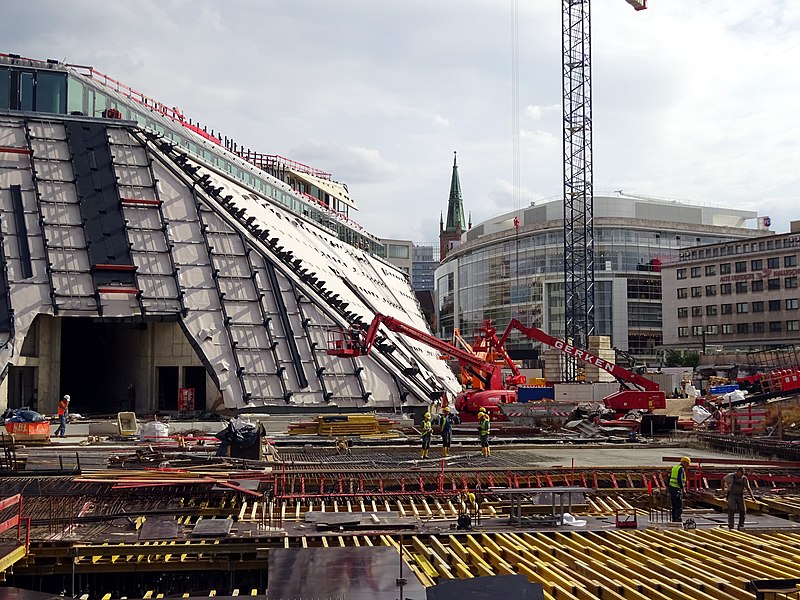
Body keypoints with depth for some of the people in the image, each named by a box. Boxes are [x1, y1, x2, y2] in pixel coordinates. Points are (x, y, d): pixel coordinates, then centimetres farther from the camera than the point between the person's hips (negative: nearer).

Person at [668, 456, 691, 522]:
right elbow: (679, 479, -22)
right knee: (679, 506, -6)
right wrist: (683, 489, -24)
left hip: (671, 488, 9)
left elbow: (670, 478, 21)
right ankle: (678, 520, -10)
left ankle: (674, 520, 15)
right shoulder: (681, 469, -10)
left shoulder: (674, 468, 18)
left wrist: (668, 487, 26)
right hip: (677, 489, -9)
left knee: (674, 506, 13)